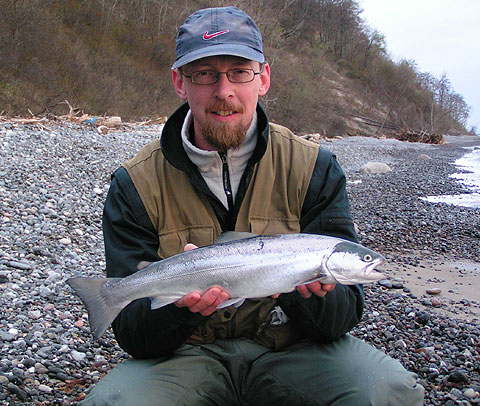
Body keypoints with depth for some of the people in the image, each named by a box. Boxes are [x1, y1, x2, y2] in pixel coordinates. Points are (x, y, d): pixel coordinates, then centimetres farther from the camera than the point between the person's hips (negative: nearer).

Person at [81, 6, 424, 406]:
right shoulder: (136, 185, -6)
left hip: (293, 352, 1)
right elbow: (131, 334, -9)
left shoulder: (314, 169, -4)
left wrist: (308, 292, -30)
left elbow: (345, 315, -6)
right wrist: (176, 305, -31)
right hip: (188, 356, 0)